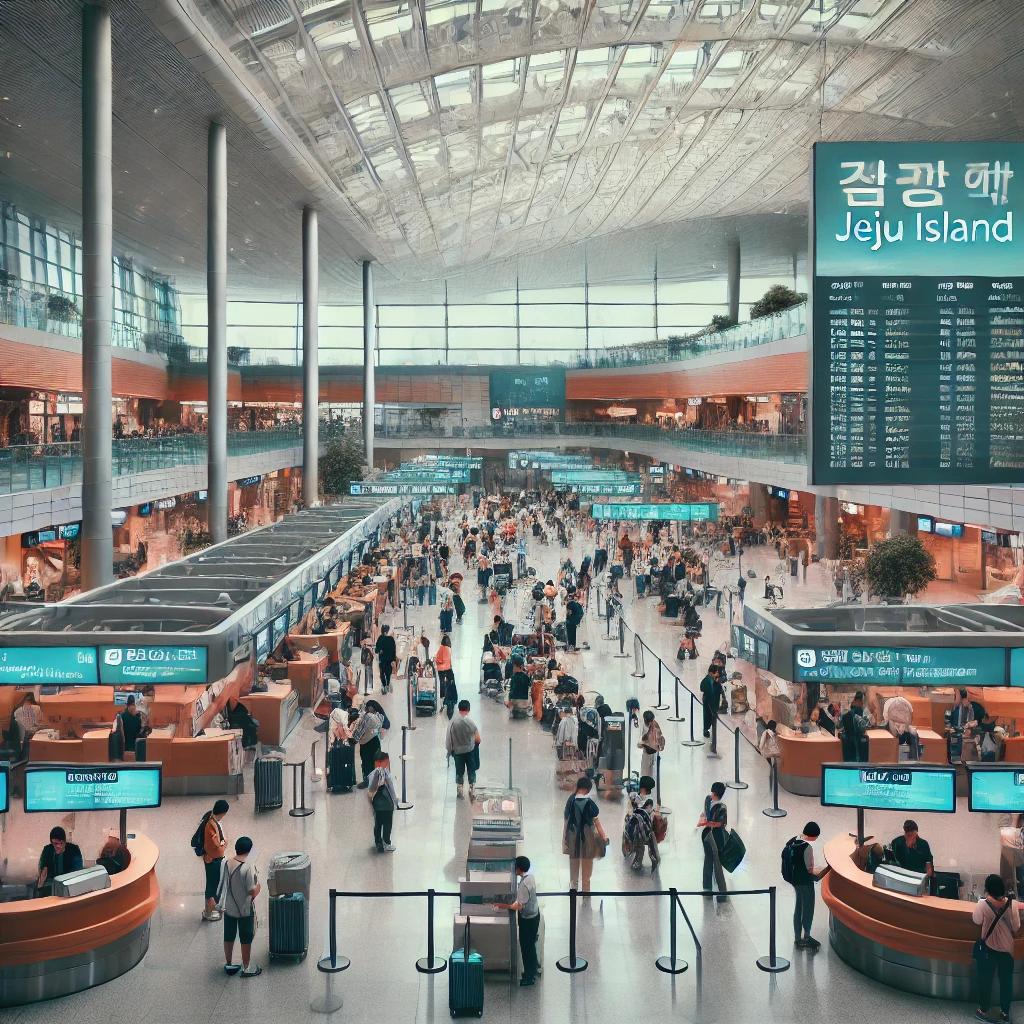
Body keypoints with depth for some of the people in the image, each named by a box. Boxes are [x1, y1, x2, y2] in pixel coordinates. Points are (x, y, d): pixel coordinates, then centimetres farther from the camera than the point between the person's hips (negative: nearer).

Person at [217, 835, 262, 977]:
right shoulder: (248, 866, -24)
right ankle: (246, 968, 20)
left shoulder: (226, 864, -6)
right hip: (245, 910, -5)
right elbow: (253, 891, -22)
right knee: (246, 940, 10)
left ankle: (228, 965, 32)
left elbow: (222, 886, 5)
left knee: (228, 938, 19)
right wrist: (258, 886, -2)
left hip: (228, 908, 5)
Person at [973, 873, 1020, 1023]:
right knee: (1006, 980, 15)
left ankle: (983, 1010, 21)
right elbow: (1016, 928, -7)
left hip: (988, 947, -2)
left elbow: (977, 921, -5)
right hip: (1007, 948, 2)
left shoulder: (983, 904, -20)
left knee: (985, 980, 12)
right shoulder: (1012, 904, -14)